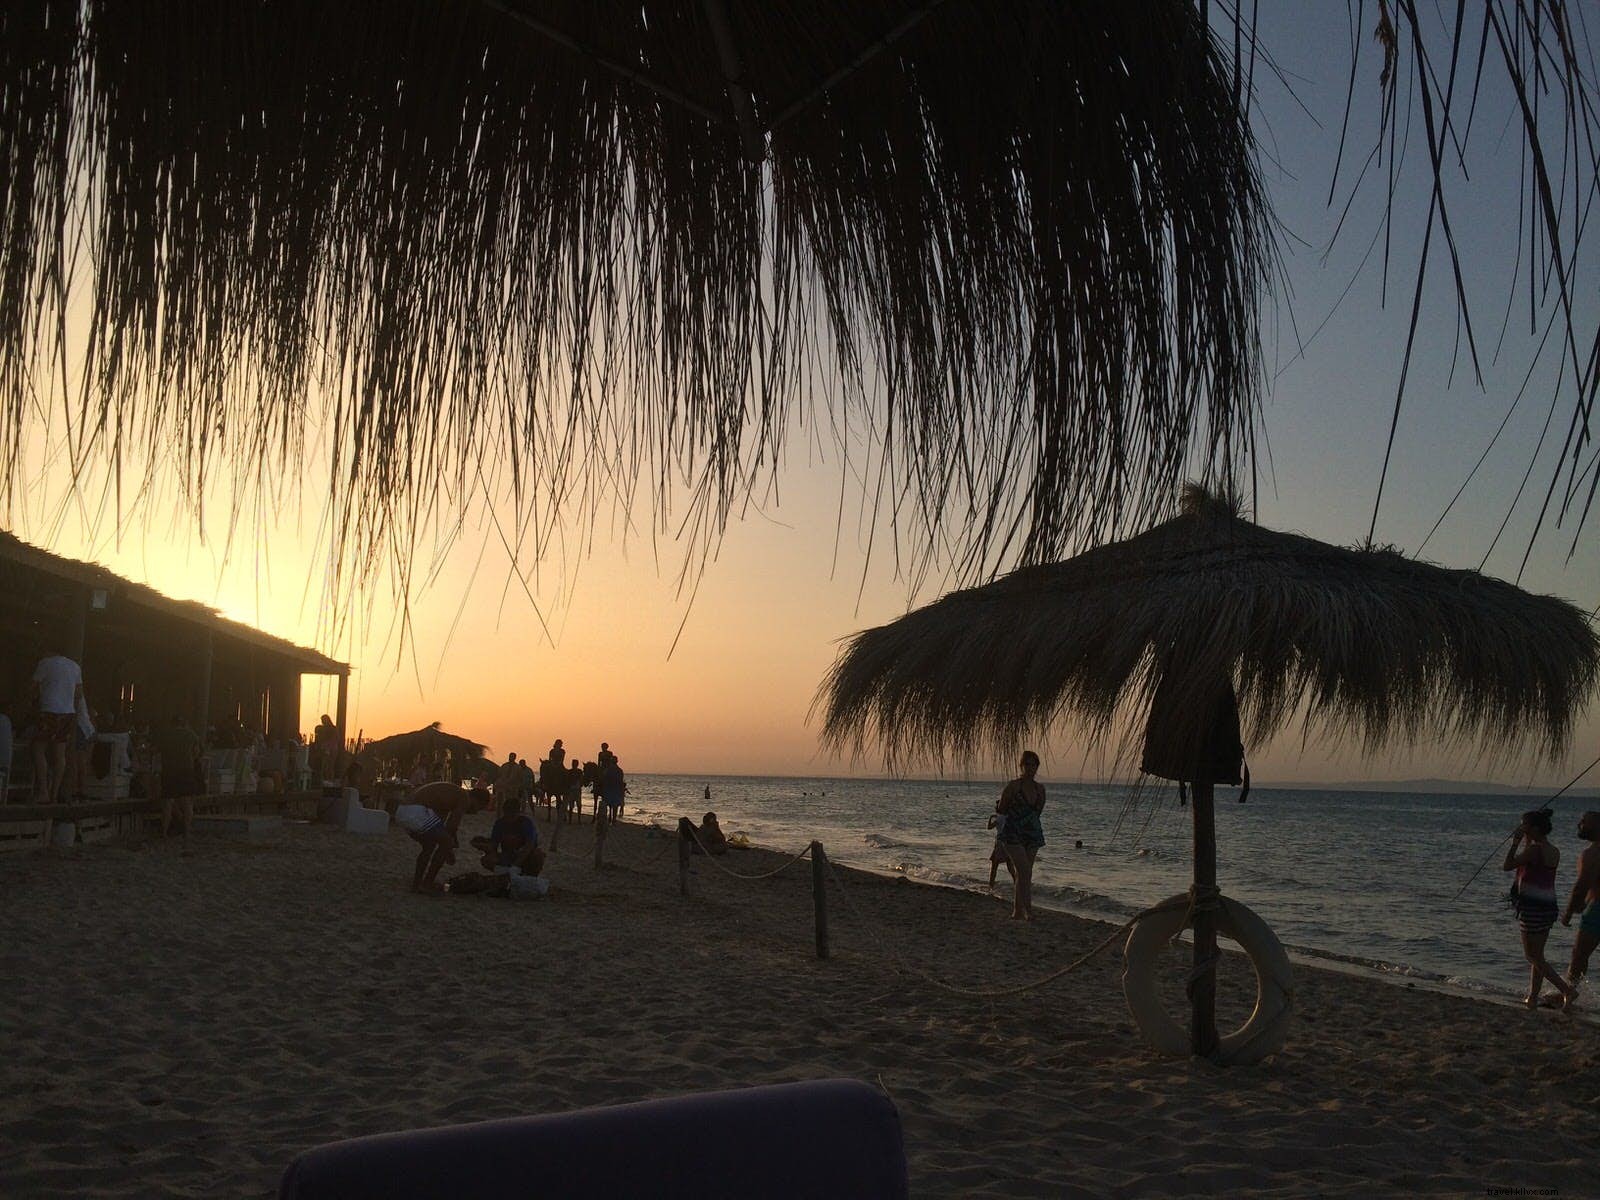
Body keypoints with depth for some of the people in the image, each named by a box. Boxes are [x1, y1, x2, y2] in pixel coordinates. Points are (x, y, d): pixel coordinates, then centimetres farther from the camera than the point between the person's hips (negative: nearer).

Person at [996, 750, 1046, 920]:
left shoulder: (1040, 788, 7)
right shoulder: (1013, 786, -8)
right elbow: (1001, 810, 0)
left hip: (1032, 834, 5)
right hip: (1013, 834, -5)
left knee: (1022, 874, 8)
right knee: (1025, 872, -16)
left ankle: (1017, 911, 14)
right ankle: (1028, 910, -16)